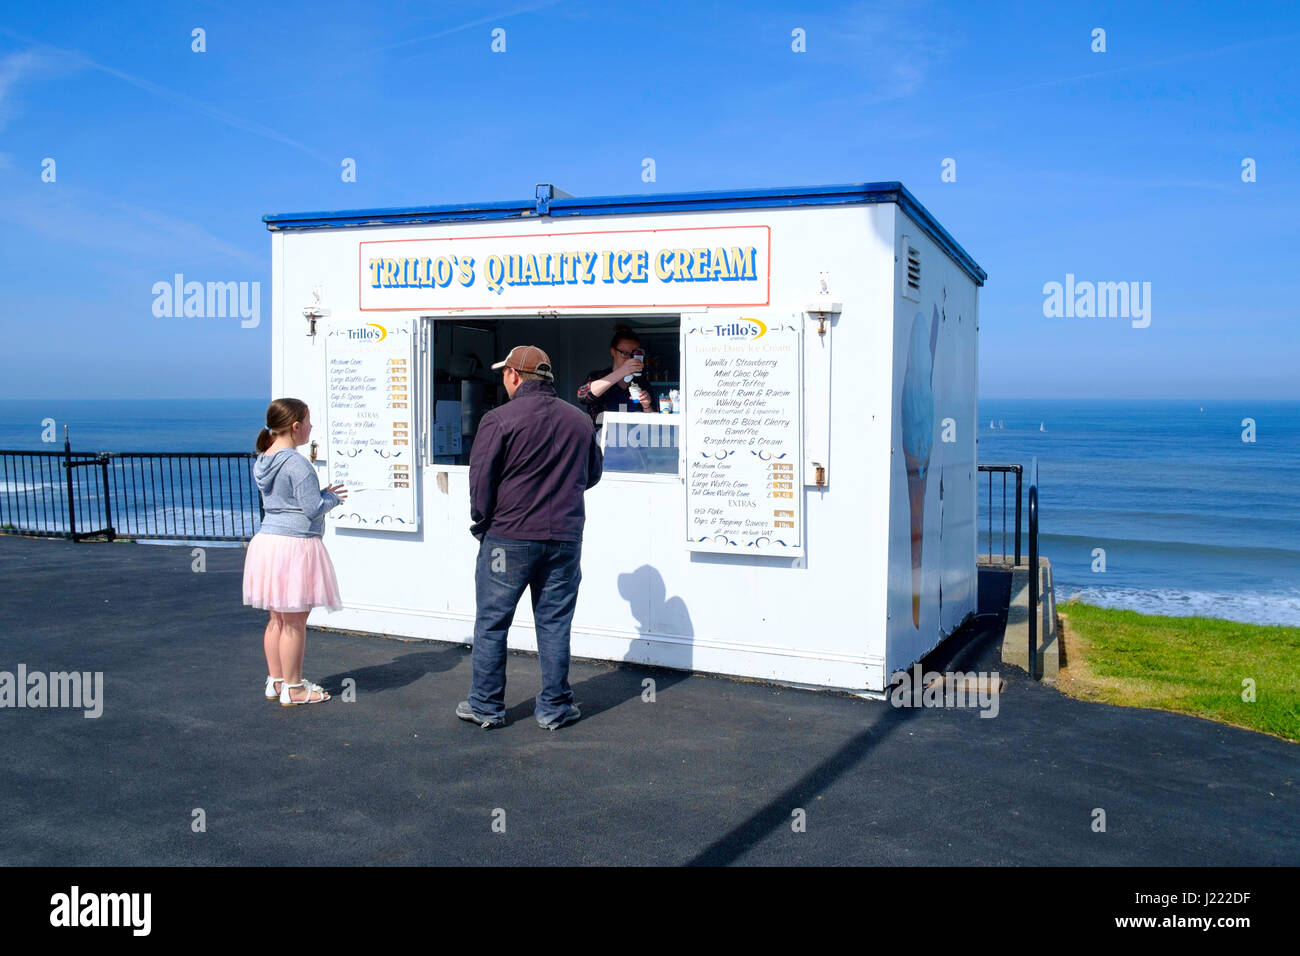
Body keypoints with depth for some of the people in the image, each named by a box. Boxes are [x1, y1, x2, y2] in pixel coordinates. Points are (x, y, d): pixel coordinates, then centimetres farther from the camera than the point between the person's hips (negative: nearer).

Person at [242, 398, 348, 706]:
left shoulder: (262, 461, 10)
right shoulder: (296, 463, -18)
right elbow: (313, 508, -18)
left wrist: (324, 494, 15)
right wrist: (332, 498, 2)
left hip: (267, 540, 9)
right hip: (295, 545, -9)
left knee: (277, 619, 17)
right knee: (295, 622, 2)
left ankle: (275, 682, 27)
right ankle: (293, 689, 11)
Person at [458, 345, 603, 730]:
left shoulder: (499, 419, -9)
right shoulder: (580, 420, 6)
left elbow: (481, 479, -9)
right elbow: (592, 474, 17)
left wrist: (482, 522, 6)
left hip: (508, 539, -4)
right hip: (565, 538, 4)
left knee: (491, 623, 9)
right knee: (554, 624, 11)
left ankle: (486, 706, 17)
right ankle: (555, 708, 17)